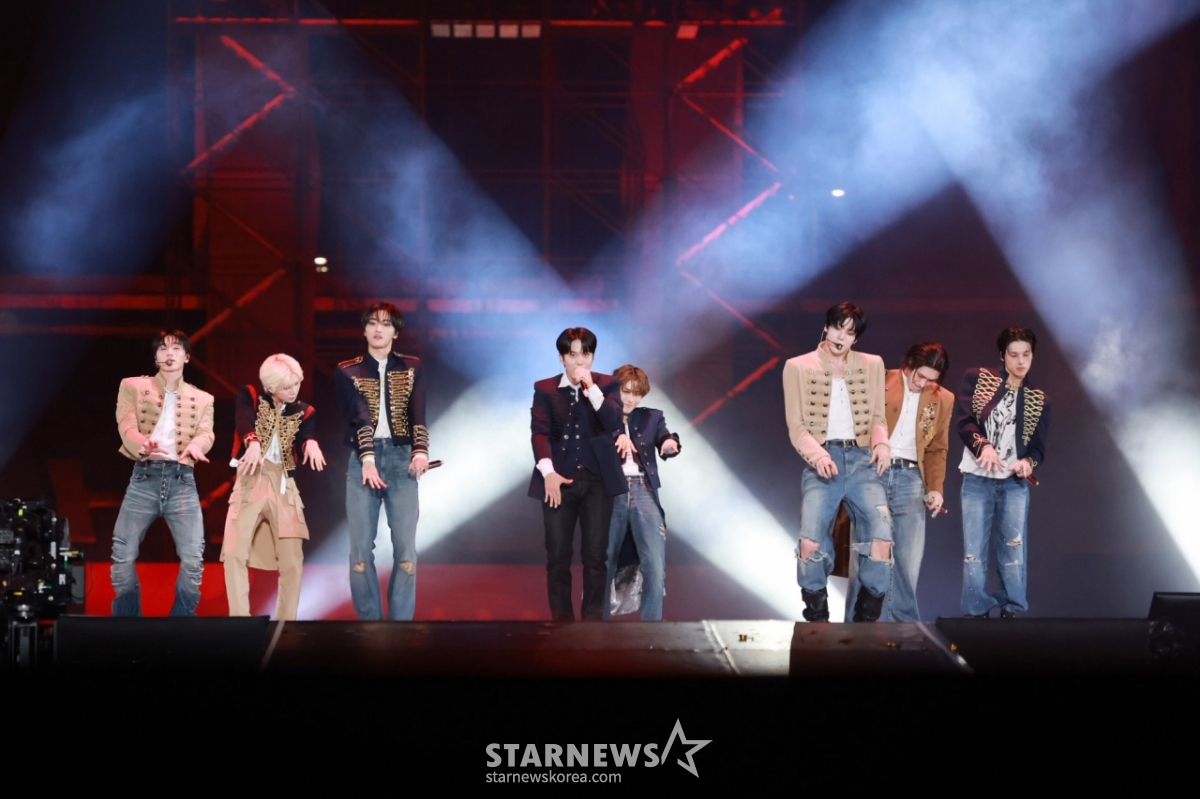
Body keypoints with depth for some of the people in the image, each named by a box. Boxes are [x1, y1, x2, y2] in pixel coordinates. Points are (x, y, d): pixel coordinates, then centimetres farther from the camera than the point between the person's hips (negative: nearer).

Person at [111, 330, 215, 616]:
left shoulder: (202, 399, 16)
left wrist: (196, 445, -25)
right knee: (123, 555, -5)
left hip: (182, 480, 1)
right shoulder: (133, 387, 10)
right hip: (145, 477, -1)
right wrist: (143, 444, -28)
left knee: (193, 558, -9)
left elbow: (206, 434, 1)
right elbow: (126, 427, -4)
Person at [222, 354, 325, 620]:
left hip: (284, 486, 2)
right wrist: (253, 442, -41)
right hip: (249, 483, -2)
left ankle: (286, 622, 5)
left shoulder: (304, 411, 8)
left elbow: (306, 440, -9)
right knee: (234, 552, -11)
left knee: (292, 559, -3)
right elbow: (243, 420, -19)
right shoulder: (250, 397, 2)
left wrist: (312, 444, -34)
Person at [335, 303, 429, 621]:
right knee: (360, 549, -4)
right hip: (362, 460, 0)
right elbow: (358, 417, -8)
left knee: (405, 548, -6)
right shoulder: (347, 371, 6)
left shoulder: (412, 368, 10)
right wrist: (368, 458, -24)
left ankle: (401, 623, -1)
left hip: (401, 458, 0)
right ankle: (369, 621, 4)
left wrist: (420, 451, -22)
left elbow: (418, 415, -3)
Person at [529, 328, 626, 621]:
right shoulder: (545, 388, 6)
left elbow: (615, 424, -9)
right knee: (557, 555, -1)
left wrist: (590, 388, -16)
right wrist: (548, 471, -18)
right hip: (560, 479, 0)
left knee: (595, 554, -1)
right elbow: (540, 431, -4)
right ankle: (561, 620, 7)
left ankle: (593, 619, 7)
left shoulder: (607, 384, 5)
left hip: (597, 480, 0)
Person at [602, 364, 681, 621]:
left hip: (644, 493, 1)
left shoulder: (652, 417, 16)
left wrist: (670, 444, -23)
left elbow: (664, 441, 0)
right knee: (603, 566, 2)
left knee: (655, 569, -8)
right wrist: (615, 435, -21)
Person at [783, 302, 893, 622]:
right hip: (822, 461, -2)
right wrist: (818, 455, -14)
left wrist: (881, 443, -7)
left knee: (881, 528, -23)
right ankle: (817, 618, -3)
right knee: (811, 540, -22)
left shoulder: (872, 365, 15)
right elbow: (796, 426, 3)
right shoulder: (798, 367, 7)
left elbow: (877, 416, 14)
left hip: (861, 459, 2)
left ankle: (867, 617, -10)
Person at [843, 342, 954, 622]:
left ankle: (904, 624, 7)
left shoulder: (942, 399, 11)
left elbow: (937, 449, 16)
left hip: (910, 478, 2)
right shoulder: (879, 383, 1)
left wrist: (935, 488, 5)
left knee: (909, 559, -1)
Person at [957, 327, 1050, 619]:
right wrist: (983, 445, -27)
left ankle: (1012, 612, 7)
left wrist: (1028, 462, -21)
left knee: (1014, 550, -1)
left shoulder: (1039, 400, 9)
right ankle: (977, 614, 3)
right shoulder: (977, 379, 3)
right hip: (977, 481, -1)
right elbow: (965, 421, -8)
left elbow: (1038, 447, 3)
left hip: (1015, 484, 2)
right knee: (974, 550, -3)